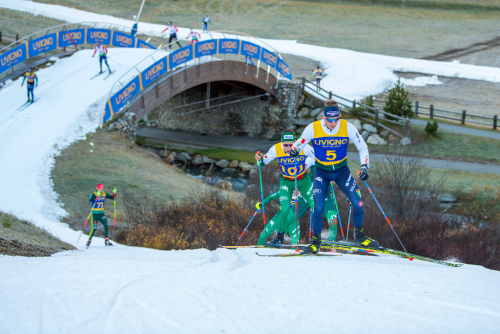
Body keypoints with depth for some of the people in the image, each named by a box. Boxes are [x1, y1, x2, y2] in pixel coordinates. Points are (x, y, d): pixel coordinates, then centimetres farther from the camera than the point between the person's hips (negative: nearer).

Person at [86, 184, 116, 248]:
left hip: (101, 213, 4)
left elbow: (113, 197, 5)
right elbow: (90, 200, -34)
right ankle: (89, 241, 7)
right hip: (94, 214, -4)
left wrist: (114, 193, -16)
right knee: (94, 228, -9)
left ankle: (106, 241, 0)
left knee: (106, 226, -10)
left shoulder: (104, 195, 1)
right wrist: (97, 195, -47)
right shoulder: (94, 194, -14)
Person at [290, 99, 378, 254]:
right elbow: (299, 144, -4)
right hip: (321, 172, -1)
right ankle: (316, 242, 4)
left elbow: (362, 147, -4)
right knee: (319, 207, -15)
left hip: (342, 171, 1)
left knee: (357, 203, -9)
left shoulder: (347, 128, -16)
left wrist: (365, 167, -16)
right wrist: (294, 150, -27)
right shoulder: (312, 129, -18)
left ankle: (359, 236, 15)